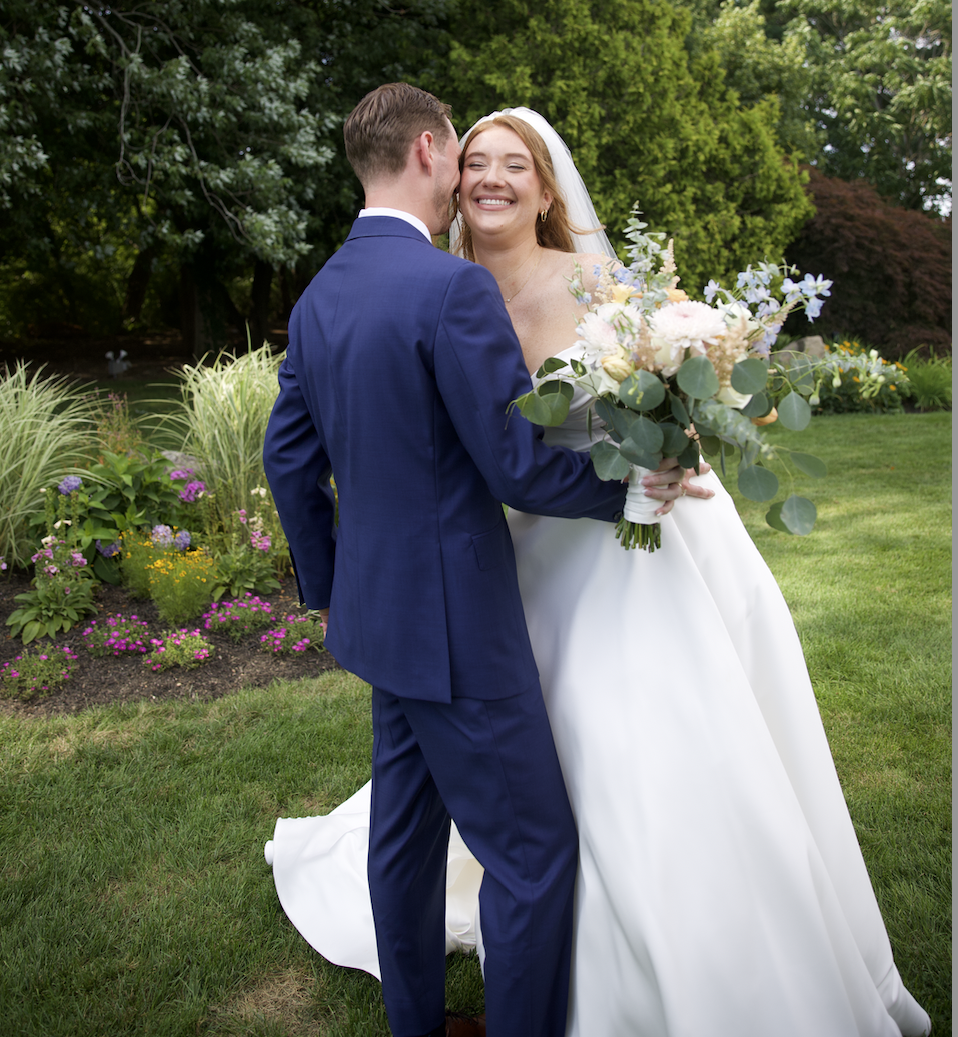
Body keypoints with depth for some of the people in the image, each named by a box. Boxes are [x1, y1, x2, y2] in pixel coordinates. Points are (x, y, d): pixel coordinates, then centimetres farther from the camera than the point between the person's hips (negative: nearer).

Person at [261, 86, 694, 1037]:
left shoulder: (318, 297, 6)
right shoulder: (453, 288, -20)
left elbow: (287, 459, 12)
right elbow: (521, 468, -21)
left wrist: (327, 586, 22)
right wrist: (633, 484, -4)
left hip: (378, 610, 9)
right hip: (455, 625, -9)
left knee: (405, 831, 21)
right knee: (533, 848, 6)